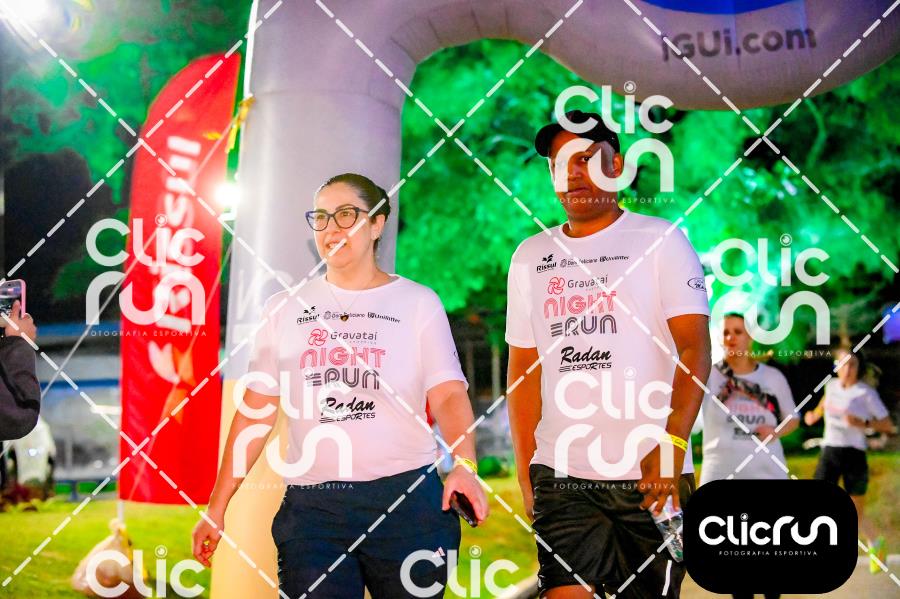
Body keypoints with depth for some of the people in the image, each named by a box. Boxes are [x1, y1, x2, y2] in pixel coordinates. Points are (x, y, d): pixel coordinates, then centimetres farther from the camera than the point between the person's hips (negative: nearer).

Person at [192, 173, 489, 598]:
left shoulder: (418, 303, 5)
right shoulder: (285, 308, 11)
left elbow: (448, 395, -6)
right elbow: (256, 411, 10)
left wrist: (464, 465, -25)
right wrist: (216, 509, 6)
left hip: (406, 498, -1)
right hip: (310, 504, 1)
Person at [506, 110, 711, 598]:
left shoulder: (661, 239, 1)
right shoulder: (530, 256, 13)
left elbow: (694, 347, -8)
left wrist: (672, 442, -21)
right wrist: (524, 466, 10)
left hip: (651, 472, -2)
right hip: (559, 475, 3)